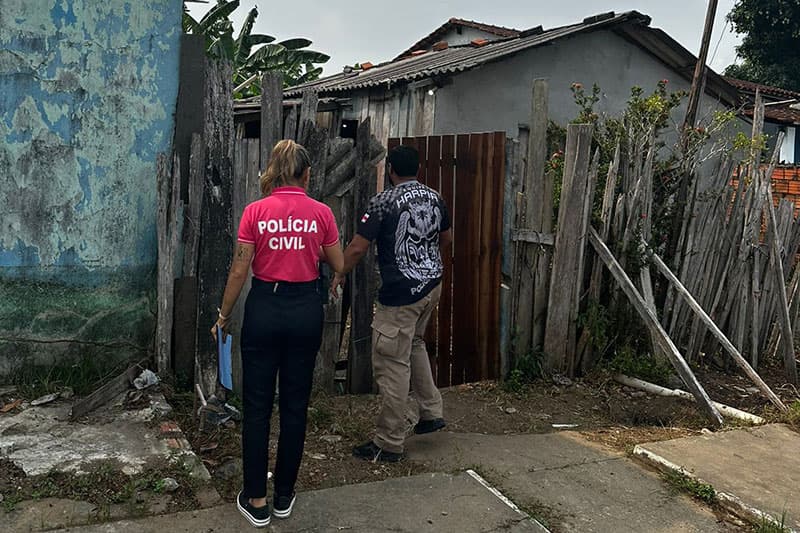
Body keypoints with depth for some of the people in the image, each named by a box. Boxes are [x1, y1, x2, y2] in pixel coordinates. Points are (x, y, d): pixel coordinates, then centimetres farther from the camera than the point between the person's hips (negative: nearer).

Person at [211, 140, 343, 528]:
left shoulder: (255, 212, -6)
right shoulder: (321, 213, -3)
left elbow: (239, 271, -5)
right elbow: (338, 266, 5)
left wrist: (223, 315, 5)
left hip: (264, 308, -1)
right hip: (305, 310, 1)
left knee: (258, 407, 8)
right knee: (295, 406, 11)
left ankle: (256, 501, 16)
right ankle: (284, 496, 22)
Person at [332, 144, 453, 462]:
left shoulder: (384, 203, -14)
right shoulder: (434, 198, 6)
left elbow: (358, 248, -13)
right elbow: (446, 239, 20)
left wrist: (340, 275, 4)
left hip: (401, 294, -8)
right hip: (432, 285, 8)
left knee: (392, 366, 0)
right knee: (414, 343, 29)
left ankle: (389, 445, 9)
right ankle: (431, 412, 30)